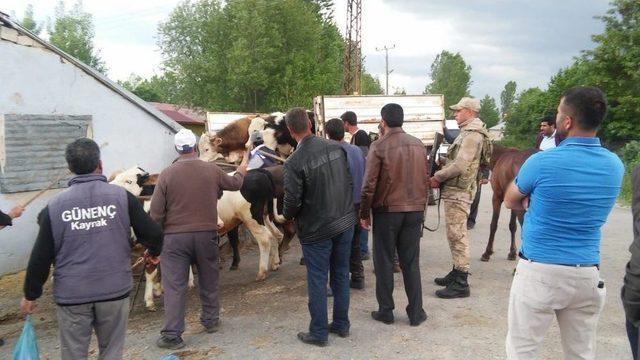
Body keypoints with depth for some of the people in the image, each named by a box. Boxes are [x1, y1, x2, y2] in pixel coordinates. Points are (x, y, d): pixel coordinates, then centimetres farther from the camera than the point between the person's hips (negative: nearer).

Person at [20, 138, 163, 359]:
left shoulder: (54, 206, -5)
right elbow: (153, 233, -4)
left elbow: (40, 257, -2)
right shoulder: (121, 197, -7)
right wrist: (153, 252, 18)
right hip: (115, 291, 0)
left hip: (71, 295, 0)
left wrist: (30, 295, 11)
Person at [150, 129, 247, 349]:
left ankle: (172, 334, 6)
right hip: (206, 234, 2)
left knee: (174, 285, 4)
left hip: (175, 236, -2)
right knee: (208, 280, 19)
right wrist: (241, 171, 39)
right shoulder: (212, 170, -2)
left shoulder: (167, 174, -8)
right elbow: (234, 184, 17)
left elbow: (156, 211, -7)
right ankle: (211, 321, 33)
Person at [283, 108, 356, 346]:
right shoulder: (336, 148, -2)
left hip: (316, 229, -5)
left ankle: (319, 333, 16)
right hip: (345, 222, 6)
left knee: (317, 280, 7)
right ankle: (341, 325, 29)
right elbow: (350, 181, 5)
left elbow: (292, 200, -17)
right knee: (341, 275, 17)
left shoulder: (294, 162, -19)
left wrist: (287, 216, 5)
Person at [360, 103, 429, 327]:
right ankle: (416, 313, 14)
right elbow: (426, 179, 9)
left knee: (384, 262, 9)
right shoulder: (418, 145, 4)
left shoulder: (379, 146, -10)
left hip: (387, 211, -4)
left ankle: (386, 311, 15)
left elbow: (369, 184, -12)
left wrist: (364, 213, -2)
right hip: (415, 211, 4)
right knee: (411, 262, 11)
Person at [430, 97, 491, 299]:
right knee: (456, 234, 17)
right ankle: (457, 272, 28)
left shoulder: (472, 135, -15)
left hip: (458, 192, -11)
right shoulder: (467, 133, 18)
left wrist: (437, 177, -13)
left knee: (457, 235, -8)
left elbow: (460, 166, -23)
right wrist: (441, 177, 5)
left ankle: (461, 284, -4)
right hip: (455, 191, 11)